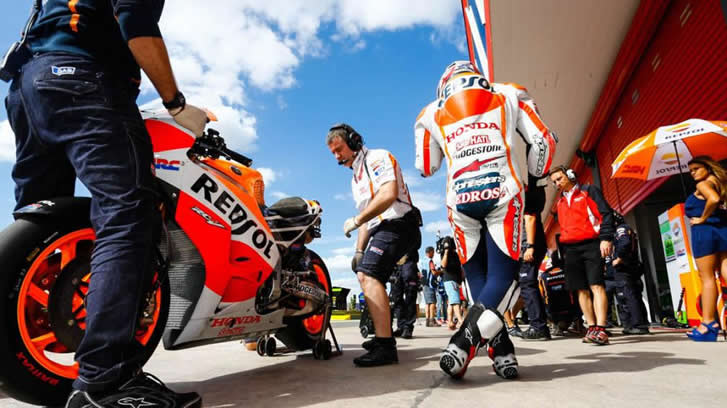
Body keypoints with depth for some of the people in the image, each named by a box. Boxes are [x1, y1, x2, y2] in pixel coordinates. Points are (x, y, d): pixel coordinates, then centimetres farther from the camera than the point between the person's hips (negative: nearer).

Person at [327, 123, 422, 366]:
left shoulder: (378, 157, -4)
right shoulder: (356, 178, 26)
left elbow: (389, 194, -21)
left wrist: (356, 220, -16)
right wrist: (359, 250, 18)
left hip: (397, 223, -11)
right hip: (380, 229, 11)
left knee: (367, 274, -26)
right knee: (370, 278, 19)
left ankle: (385, 347, -30)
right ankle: (383, 336, 33)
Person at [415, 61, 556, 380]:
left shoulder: (433, 114, 18)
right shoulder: (509, 97, 18)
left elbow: (426, 168, 21)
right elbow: (543, 141, 11)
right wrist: (535, 177, 27)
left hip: (461, 201, 1)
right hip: (503, 195, -1)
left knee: (478, 278, 11)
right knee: (502, 276, 0)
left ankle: (502, 351, 1)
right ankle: (464, 343, -19)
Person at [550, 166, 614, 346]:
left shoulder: (589, 191, 4)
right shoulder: (560, 201, 21)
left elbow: (606, 213, -4)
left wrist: (606, 238, -14)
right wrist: (564, 249, 20)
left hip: (592, 245, -6)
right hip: (571, 249, 6)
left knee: (597, 286, -14)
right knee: (582, 290, 5)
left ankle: (600, 329, -19)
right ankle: (591, 327, 11)